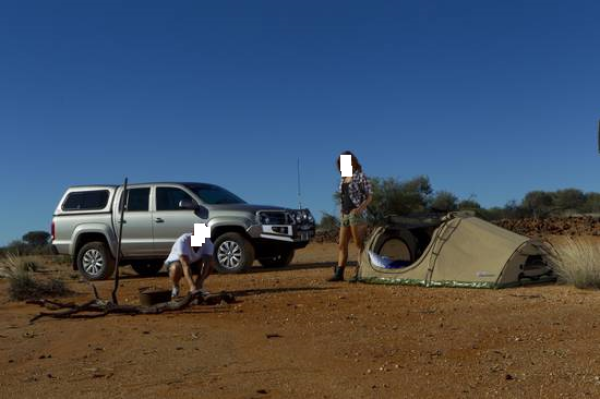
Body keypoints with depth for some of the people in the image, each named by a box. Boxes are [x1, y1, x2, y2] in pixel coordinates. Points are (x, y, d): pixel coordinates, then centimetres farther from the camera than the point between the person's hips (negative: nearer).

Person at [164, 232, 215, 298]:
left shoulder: (208, 243, -24)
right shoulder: (183, 241, -35)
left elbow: (206, 264, -31)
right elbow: (185, 265, -43)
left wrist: (199, 283, -45)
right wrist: (192, 286, -53)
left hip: (194, 263, 4)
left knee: (211, 261, -23)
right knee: (176, 267, -38)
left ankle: (198, 285, -2)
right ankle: (175, 287, -7)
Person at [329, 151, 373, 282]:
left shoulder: (360, 176, -5)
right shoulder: (343, 179, 14)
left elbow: (369, 196, -6)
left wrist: (359, 209, -18)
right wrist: (342, 212, 15)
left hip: (356, 214, -7)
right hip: (345, 214, 7)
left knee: (359, 244, -3)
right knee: (342, 245, 5)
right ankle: (339, 273, 6)